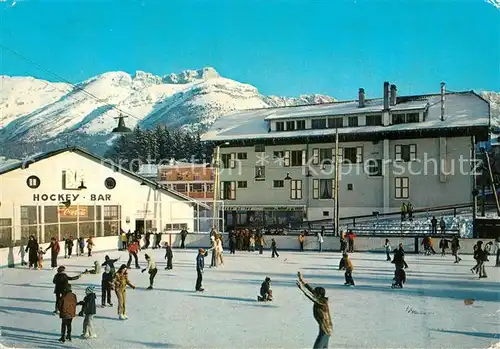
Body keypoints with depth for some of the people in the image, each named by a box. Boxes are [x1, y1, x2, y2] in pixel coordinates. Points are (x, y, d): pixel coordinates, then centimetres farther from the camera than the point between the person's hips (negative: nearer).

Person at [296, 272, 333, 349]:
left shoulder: (322, 302, -23)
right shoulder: (321, 299, 0)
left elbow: (311, 296, -36)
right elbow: (311, 290, 3)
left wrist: (302, 288, -39)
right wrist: (302, 280, 2)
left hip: (325, 330, -10)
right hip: (326, 329, 10)